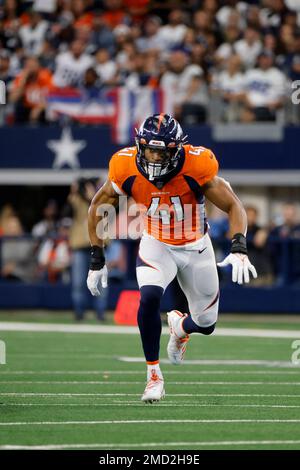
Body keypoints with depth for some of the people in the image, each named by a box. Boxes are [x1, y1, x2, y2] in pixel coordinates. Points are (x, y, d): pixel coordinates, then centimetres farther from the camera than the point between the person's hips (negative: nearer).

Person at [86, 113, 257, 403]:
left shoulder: (196, 167, -28)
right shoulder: (126, 170, -23)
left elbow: (234, 207, -19)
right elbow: (97, 208, -5)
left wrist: (238, 249, -35)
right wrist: (97, 260, -6)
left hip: (196, 248, 0)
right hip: (156, 246, 0)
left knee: (206, 324, 8)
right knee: (149, 298, -30)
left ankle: (179, 326, 47)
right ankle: (154, 375, -12)